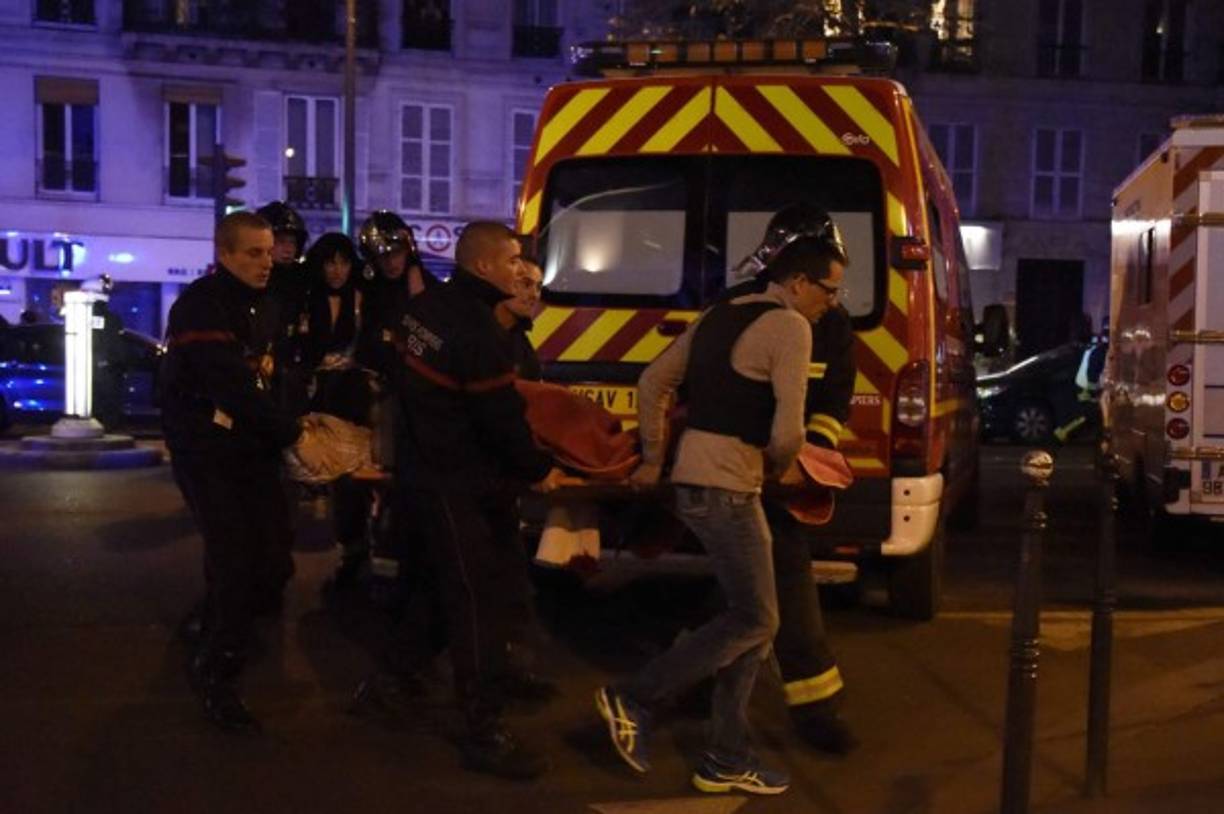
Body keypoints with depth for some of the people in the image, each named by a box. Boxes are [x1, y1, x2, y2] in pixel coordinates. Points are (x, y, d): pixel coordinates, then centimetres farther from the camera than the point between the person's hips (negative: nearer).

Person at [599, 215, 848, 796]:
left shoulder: (720, 316, 17)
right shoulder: (790, 326, -9)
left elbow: (652, 383, 20)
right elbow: (787, 430, -18)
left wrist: (653, 460, 23)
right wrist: (782, 465, 4)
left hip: (695, 480, 9)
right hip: (727, 488, -9)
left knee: (751, 619, 14)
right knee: (754, 620, 0)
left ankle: (727, 759, 19)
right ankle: (634, 699, 5)